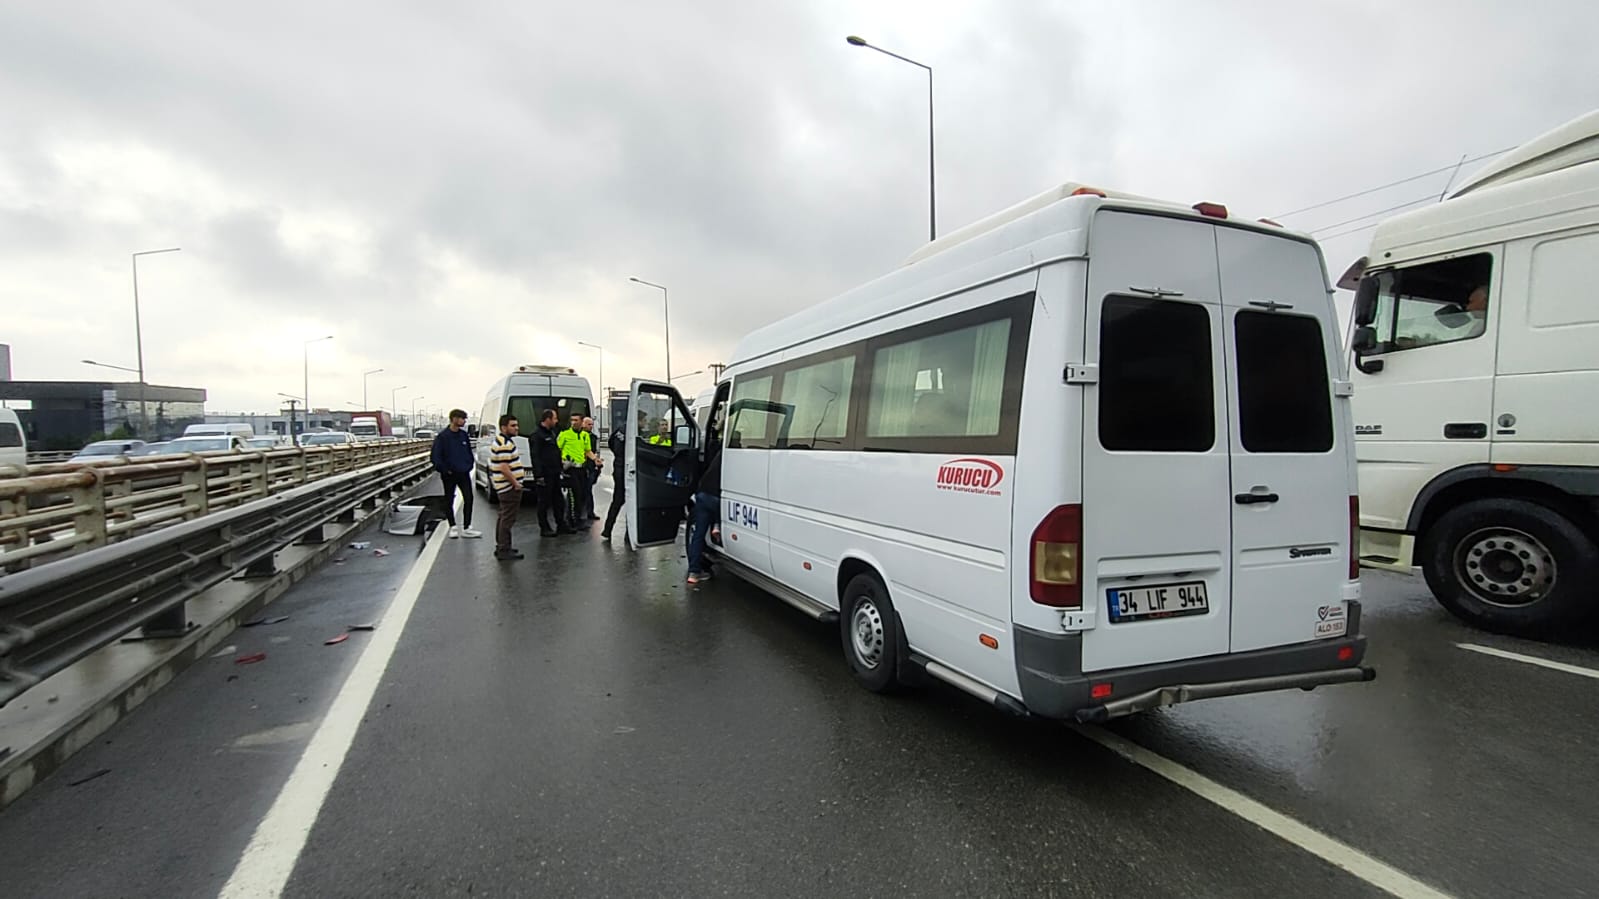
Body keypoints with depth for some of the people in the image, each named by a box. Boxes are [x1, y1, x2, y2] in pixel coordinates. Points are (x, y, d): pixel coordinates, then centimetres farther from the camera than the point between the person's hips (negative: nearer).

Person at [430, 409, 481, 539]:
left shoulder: (464, 435, 6)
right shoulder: (442, 436, -10)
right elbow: (436, 456, -11)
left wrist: (469, 464, 7)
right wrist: (445, 470, -12)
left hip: (464, 473, 4)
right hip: (449, 475, -4)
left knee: (469, 499, -1)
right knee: (449, 501, 7)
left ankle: (466, 528, 5)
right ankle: (453, 527, 20)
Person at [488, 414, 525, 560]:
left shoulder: (499, 441, 15)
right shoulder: (505, 444, -20)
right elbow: (504, 467, -25)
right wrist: (515, 483, -18)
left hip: (505, 487, 11)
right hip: (510, 487, -11)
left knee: (503, 517, 19)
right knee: (508, 519, -6)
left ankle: (500, 546, 29)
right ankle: (504, 551, -2)